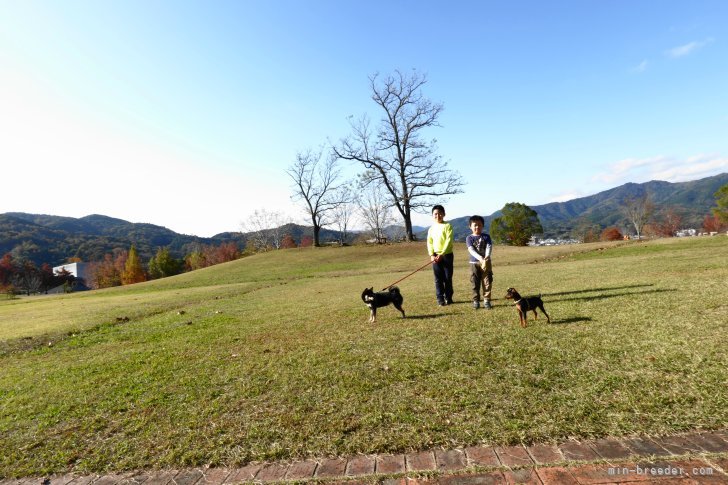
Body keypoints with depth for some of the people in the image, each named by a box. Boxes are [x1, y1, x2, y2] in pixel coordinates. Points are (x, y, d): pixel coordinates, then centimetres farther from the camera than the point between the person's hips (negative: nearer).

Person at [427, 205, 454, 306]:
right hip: (435, 256, 3)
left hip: (447, 255, -3)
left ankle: (448, 298, 18)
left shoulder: (447, 226, -4)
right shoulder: (431, 228, 8)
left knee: (448, 278, 5)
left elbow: (449, 241, -12)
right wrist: (432, 255, -10)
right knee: (438, 279, 5)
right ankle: (440, 299, 12)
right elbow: (429, 242, 4)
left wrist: (442, 254, -19)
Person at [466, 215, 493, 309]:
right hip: (474, 263, -1)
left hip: (486, 263, 1)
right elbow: (471, 250, -14)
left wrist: (486, 257, -30)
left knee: (487, 283, 3)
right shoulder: (469, 238, 0)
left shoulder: (486, 237, 4)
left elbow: (489, 247, -10)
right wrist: (480, 258, -30)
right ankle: (476, 301, 13)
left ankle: (487, 300, 12)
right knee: (475, 284, 4)